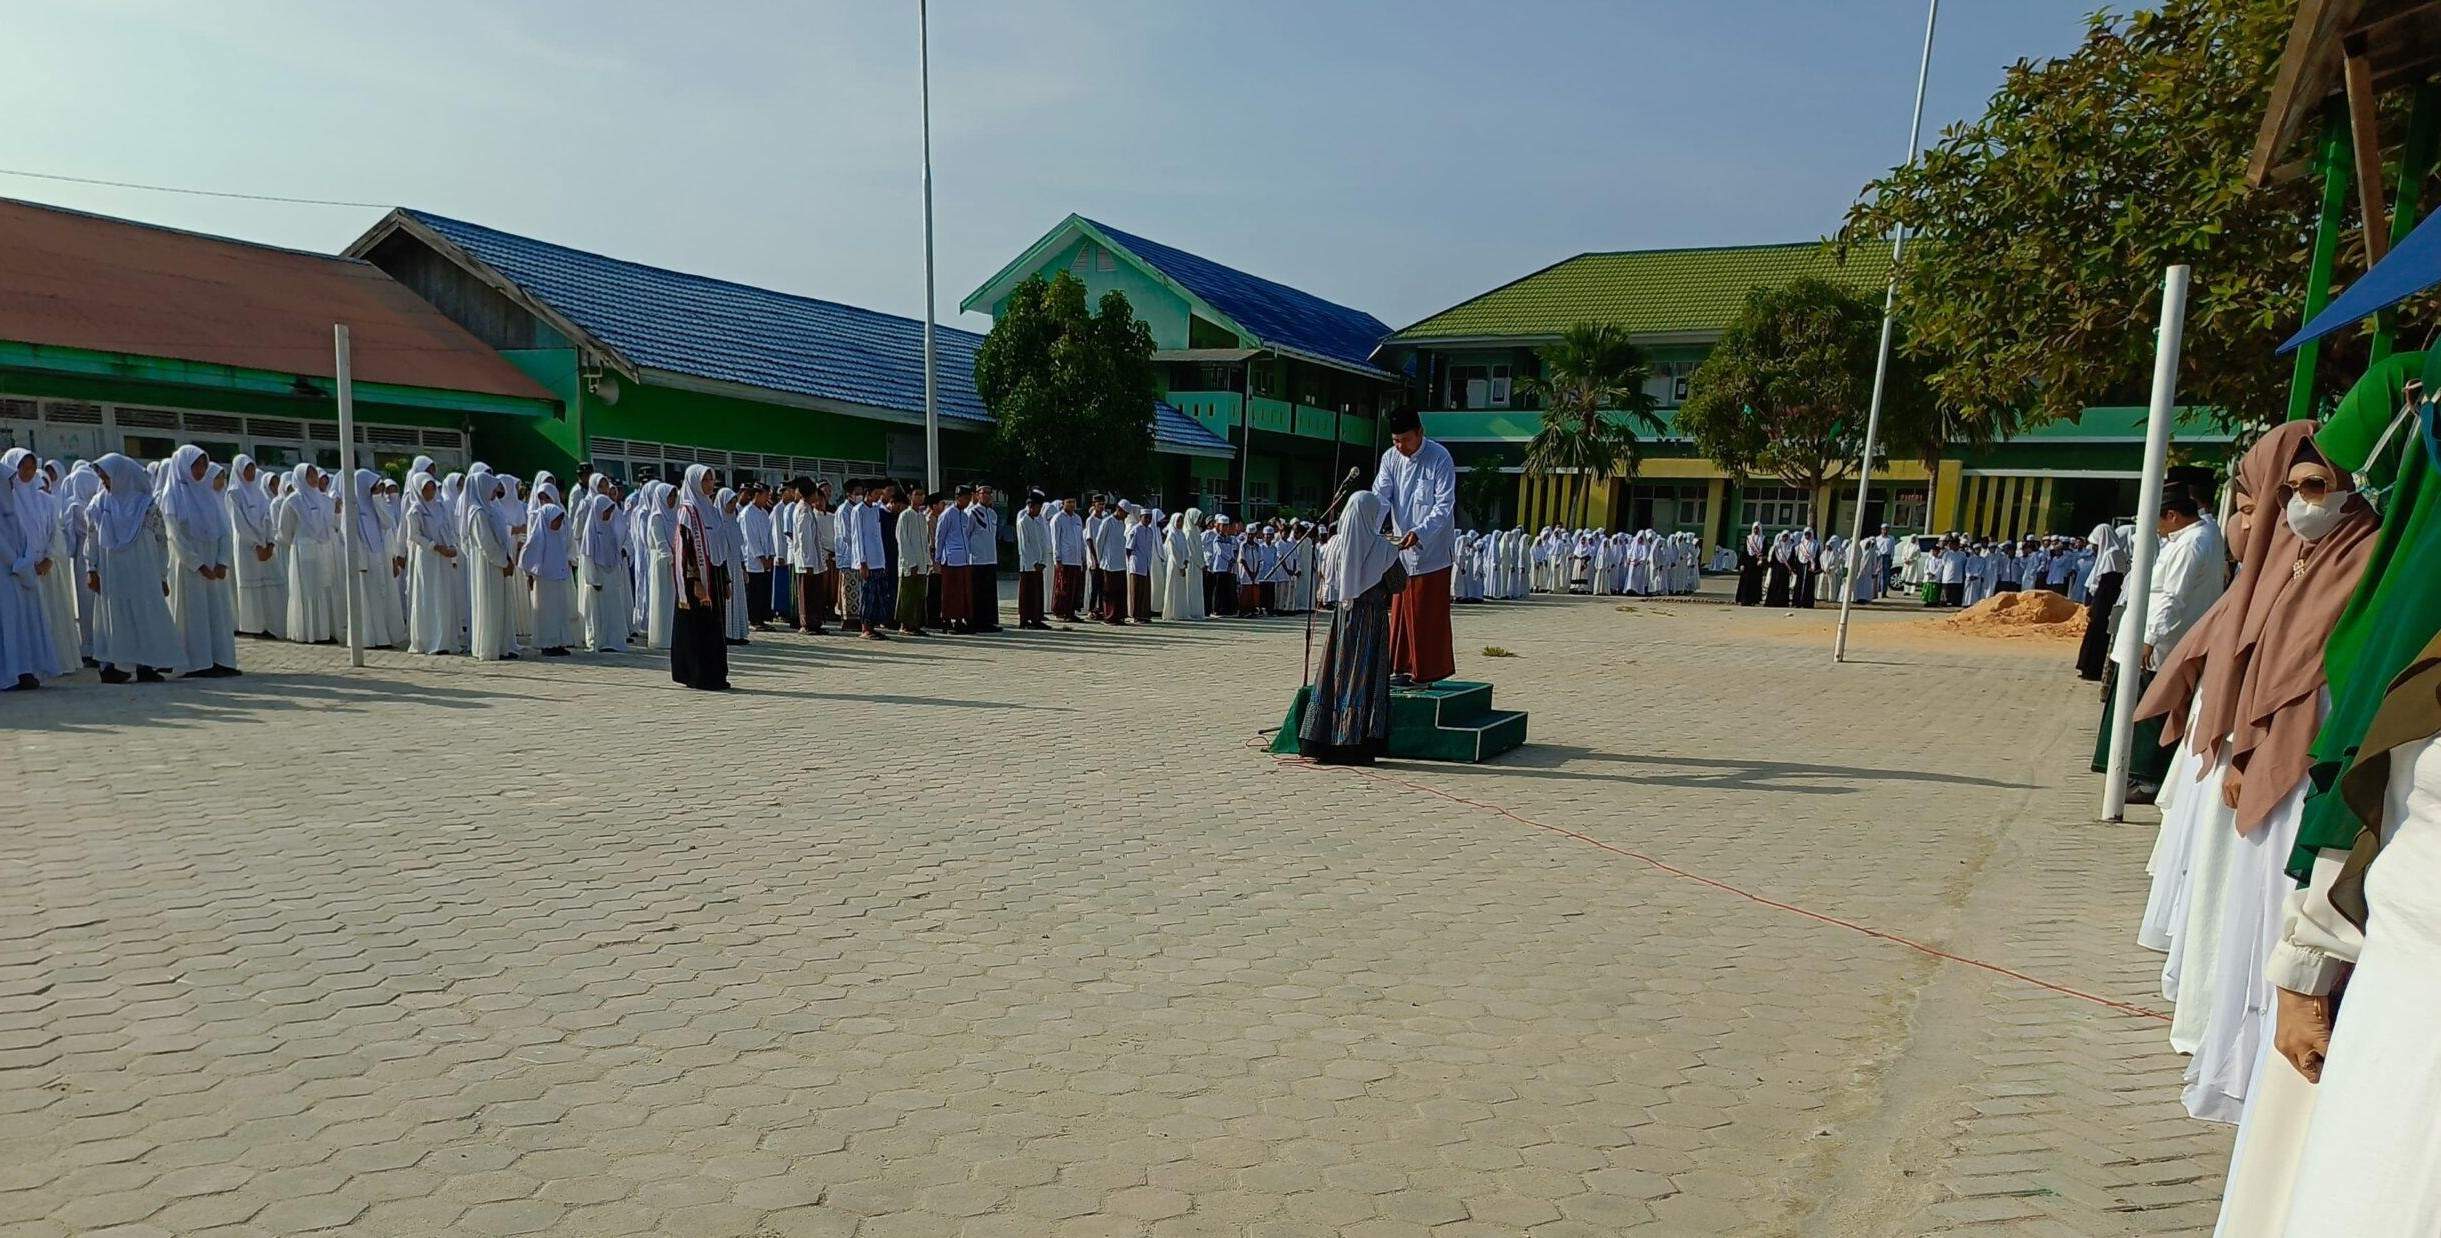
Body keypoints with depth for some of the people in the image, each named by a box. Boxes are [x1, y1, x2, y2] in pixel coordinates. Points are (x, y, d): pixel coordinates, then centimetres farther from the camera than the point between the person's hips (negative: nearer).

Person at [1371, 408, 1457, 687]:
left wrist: (1420, 533, -27)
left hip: (1431, 549, -5)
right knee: (1401, 611, 9)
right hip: (1401, 549, 5)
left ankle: (1429, 671, 6)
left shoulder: (1439, 458, -11)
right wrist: (1367, 527, -20)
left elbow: (1444, 506, -15)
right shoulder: (1390, 457, 5)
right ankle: (1403, 667, 19)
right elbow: (1380, 495, -2)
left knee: (1429, 614, -1)